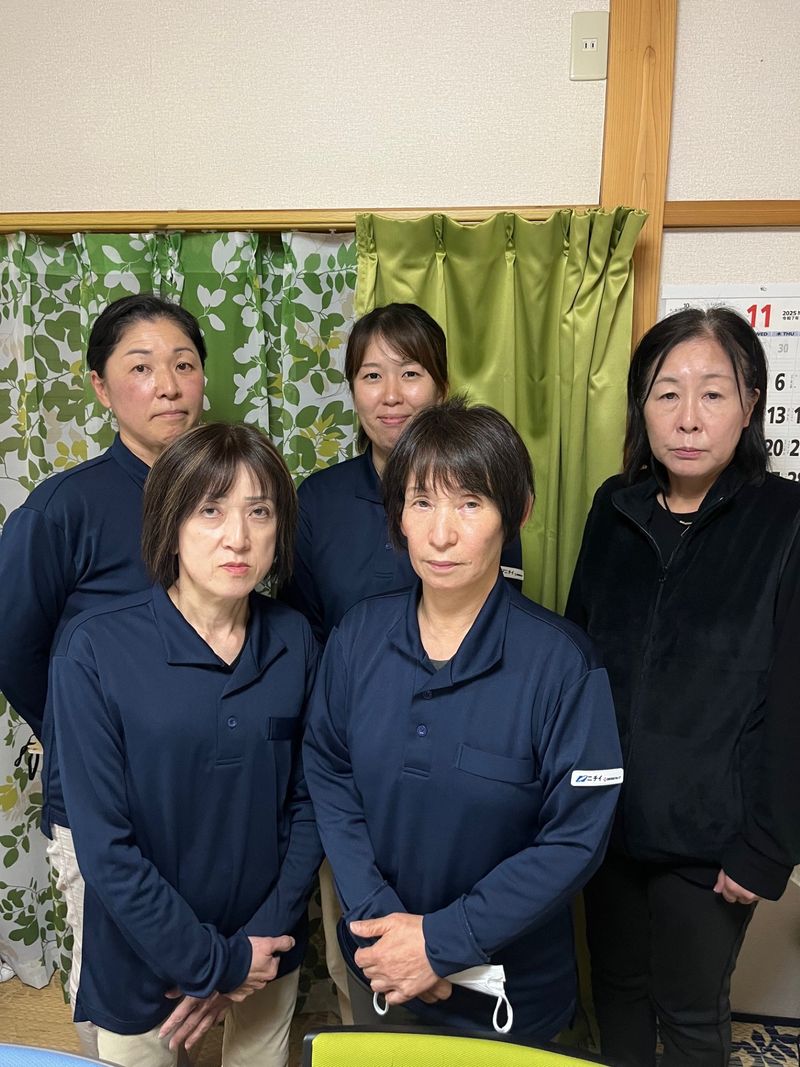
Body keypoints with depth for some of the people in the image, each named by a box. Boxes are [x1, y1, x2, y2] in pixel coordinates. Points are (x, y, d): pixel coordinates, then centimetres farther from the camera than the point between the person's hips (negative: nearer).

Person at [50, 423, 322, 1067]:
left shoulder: (296, 642, -9)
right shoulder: (95, 650, -19)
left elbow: (307, 803, -2)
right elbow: (104, 845, -18)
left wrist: (260, 941, -9)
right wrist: (213, 962, -14)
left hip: (268, 957, 3)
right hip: (143, 965, -3)